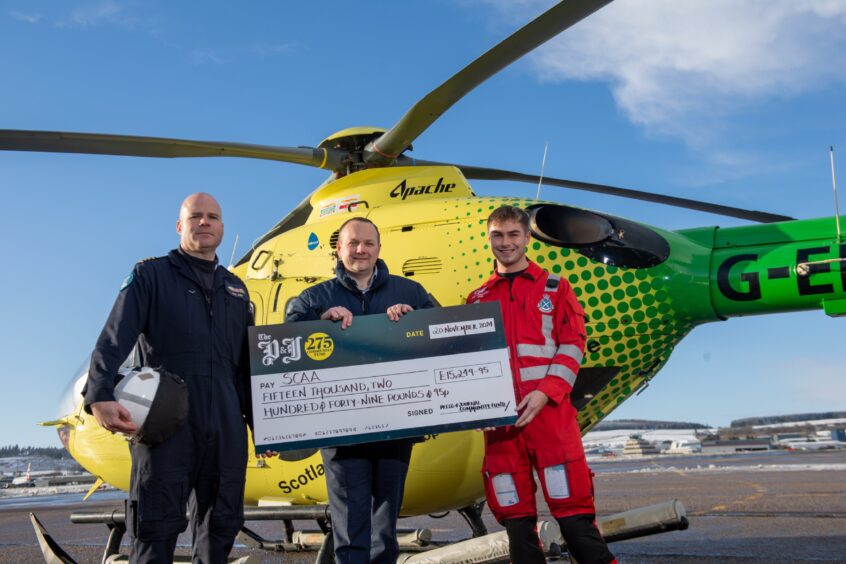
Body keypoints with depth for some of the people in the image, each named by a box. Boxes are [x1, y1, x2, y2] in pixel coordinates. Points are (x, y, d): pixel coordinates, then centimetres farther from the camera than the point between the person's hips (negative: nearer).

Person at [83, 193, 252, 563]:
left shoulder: (235, 289, 19)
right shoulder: (150, 275, 4)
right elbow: (114, 341, -9)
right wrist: (100, 396, -26)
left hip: (226, 426, 5)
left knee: (222, 524, 10)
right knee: (157, 526, -4)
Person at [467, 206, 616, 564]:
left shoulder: (554, 288, 11)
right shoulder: (477, 299, 17)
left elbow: (572, 345, 2)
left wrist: (545, 392, -12)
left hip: (549, 412, -3)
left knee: (571, 508, -6)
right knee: (515, 514, 5)